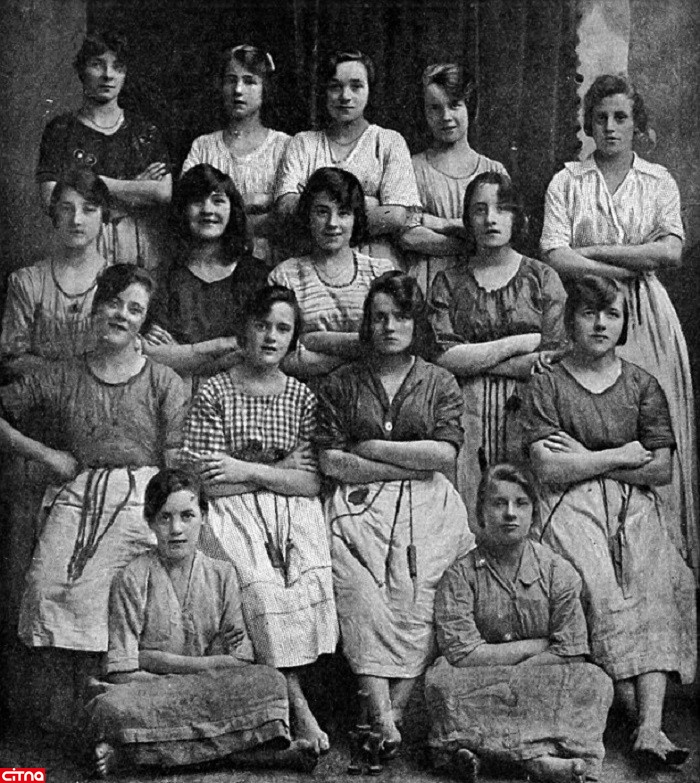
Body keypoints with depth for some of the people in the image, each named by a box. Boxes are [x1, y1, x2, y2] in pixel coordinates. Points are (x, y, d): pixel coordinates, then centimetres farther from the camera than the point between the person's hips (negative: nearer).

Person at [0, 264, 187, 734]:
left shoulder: (165, 384, 11)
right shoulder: (60, 379, 14)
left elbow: (176, 466, 5)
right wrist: (44, 453, 7)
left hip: (141, 500, -2)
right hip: (74, 496, 2)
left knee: (97, 592, -26)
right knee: (48, 588, -24)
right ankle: (61, 695, -9)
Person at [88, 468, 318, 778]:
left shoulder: (221, 575, 6)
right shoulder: (132, 579, -3)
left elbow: (240, 663, -1)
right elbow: (122, 671, -10)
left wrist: (158, 660, -8)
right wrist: (210, 664, -12)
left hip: (209, 699, 2)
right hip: (148, 696, -2)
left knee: (270, 681, -24)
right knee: (109, 708, -36)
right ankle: (242, 751, -32)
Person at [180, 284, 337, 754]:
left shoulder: (302, 397, 9)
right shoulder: (215, 394, 1)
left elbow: (310, 483, 1)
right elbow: (208, 484, -7)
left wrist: (250, 471, -10)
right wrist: (279, 468, -4)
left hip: (293, 512, 3)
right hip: (234, 513, -2)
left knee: (312, 579, -26)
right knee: (262, 587, -28)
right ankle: (299, 707, -17)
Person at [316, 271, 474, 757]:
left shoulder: (440, 383, 14)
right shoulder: (341, 384, 14)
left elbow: (445, 453, -1)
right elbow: (330, 462, 2)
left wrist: (369, 448, -1)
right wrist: (409, 465, -3)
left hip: (427, 507, 0)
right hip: (360, 506, 0)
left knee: (418, 606, -25)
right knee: (364, 604, -27)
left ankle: (394, 712, -25)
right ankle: (383, 721, -31)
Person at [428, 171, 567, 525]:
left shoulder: (542, 277, 10)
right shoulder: (448, 282, 12)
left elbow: (557, 359, -1)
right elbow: (443, 357, -2)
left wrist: (473, 359, -4)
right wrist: (521, 343, -5)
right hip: (465, 418, 0)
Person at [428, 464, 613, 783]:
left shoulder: (558, 572, 1)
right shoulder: (460, 575, -3)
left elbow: (571, 654, -7)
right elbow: (462, 654, -14)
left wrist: (495, 672, -13)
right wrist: (535, 646, -9)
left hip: (543, 687, 1)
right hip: (477, 689, -1)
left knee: (593, 681, -25)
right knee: (441, 680, -30)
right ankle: (536, 755, -38)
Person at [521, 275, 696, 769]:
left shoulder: (643, 385, 13)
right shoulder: (547, 386, 6)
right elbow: (550, 470, -5)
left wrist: (585, 459, -2)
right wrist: (621, 456, -5)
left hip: (635, 506, 2)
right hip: (572, 507, -1)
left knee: (654, 587, -26)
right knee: (601, 590, -29)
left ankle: (651, 726, -36)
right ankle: (637, 712, -28)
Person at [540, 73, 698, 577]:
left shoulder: (658, 181, 10)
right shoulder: (567, 182, 6)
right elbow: (556, 259, -6)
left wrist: (594, 251, -7)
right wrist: (634, 266, -7)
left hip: (647, 320, 1)